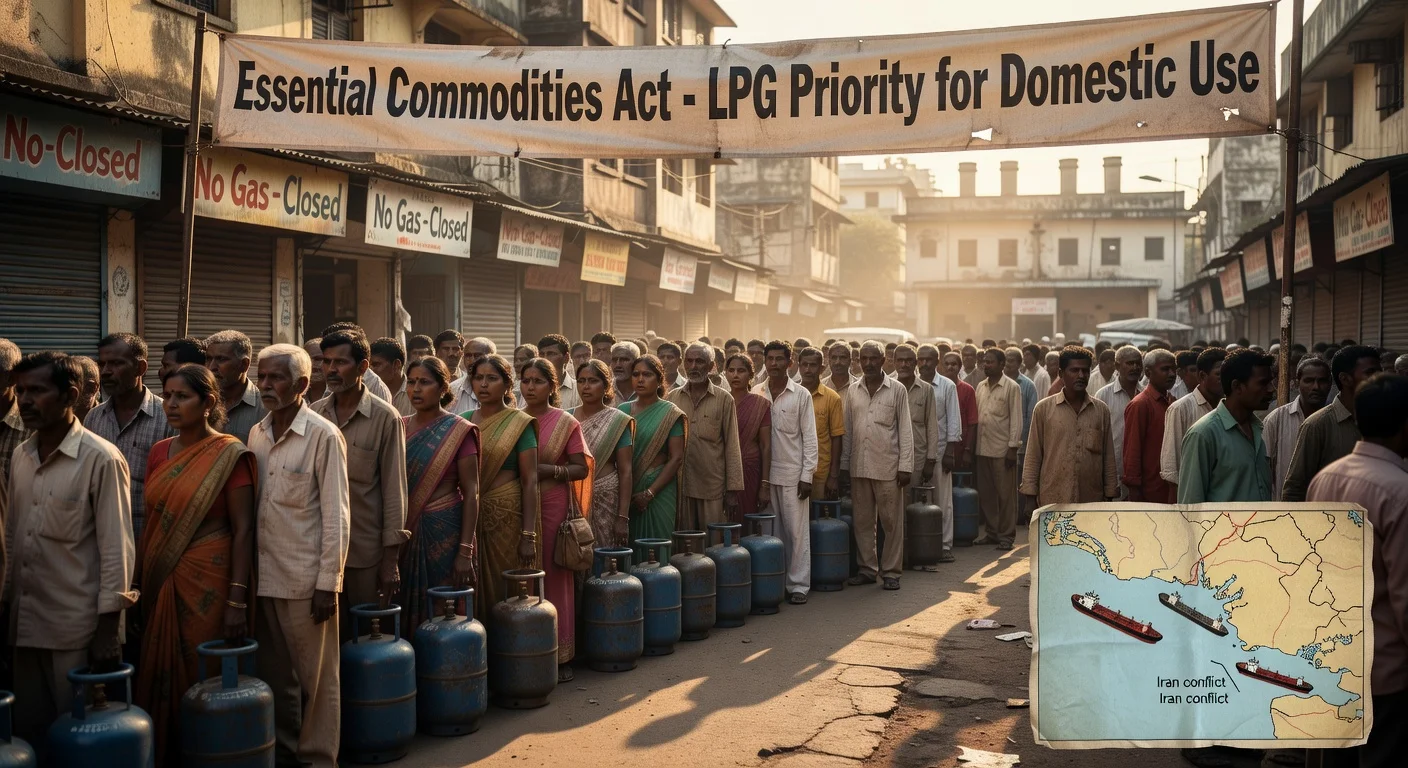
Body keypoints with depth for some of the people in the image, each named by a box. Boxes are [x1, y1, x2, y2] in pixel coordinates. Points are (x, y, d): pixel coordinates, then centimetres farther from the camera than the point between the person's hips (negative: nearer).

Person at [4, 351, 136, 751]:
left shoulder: (101, 459, -12)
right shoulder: (20, 456, 8)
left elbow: (116, 548, -12)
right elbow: (12, 536, 14)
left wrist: (109, 626, -13)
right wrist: (7, 604, 13)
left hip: (77, 627, -6)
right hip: (25, 622, 6)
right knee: (28, 732, 13)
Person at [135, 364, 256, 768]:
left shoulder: (228, 455, -8)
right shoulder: (159, 452, 8)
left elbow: (243, 530, -10)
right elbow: (152, 522, 12)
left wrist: (237, 599, -15)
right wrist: (136, 581, 7)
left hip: (208, 580, -5)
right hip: (160, 582, 5)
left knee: (204, 674, 1)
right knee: (161, 671, 9)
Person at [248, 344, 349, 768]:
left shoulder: (323, 435, -9)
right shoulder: (257, 434, 7)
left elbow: (336, 515, -9)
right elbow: (251, 507, 12)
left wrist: (328, 582, -12)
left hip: (306, 578, -5)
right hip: (264, 574, 5)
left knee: (315, 674, 5)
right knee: (274, 673, 13)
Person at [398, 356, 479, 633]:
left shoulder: (458, 431, -6)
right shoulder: (399, 428, 6)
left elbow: (471, 493, -8)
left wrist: (465, 551, -14)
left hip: (445, 530, -4)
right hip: (405, 533, 4)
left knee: (443, 612, 1)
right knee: (409, 612, 7)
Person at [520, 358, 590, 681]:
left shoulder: (565, 423, 1)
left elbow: (582, 468, -1)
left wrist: (550, 469, -16)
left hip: (554, 506, -2)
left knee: (556, 576, 0)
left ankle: (561, 655, 9)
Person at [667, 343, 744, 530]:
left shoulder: (724, 399, 0)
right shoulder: (672, 397, 7)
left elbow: (732, 446, -1)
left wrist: (733, 490, -5)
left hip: (713, 487, -2)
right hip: (679, 485, 2)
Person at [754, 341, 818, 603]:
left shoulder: (801, 395, -2)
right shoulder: (756, 393, 5)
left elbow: (809, 438, -2)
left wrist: (807, 475, -7)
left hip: (792, 473, -2)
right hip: (764, 472, 2)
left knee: (797, 530, 0)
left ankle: (798, 584, 7)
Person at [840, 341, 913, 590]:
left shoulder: (897, 390, -1)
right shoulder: (853, 390, 8)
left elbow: (905, 430, -1)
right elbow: (848, 430, 11)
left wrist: (905, 466, -7)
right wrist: (844, 464, 8)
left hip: (887, 466, -3)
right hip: (859, 466, 3)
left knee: (892, 521, 1)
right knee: (863, 521, 8)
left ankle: (891, 571, 10)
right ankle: (868, 568, 18)